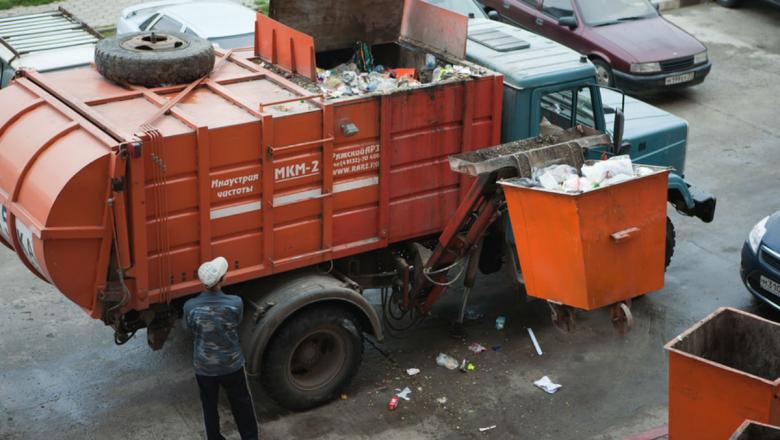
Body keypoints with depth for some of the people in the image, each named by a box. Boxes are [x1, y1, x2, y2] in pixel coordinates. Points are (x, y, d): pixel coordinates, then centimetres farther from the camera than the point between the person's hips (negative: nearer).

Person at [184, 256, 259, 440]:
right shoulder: (235, 303, -24)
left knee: (209, 405, 22)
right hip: (231, 364, 0)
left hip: (204, 366, 0)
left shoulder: (190, 307, -23)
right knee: (241, 402, 23)